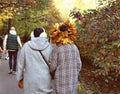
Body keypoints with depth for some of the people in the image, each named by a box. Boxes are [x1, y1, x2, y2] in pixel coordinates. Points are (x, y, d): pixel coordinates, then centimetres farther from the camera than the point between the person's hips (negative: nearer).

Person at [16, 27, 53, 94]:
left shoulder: (26, 46, -4)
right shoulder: (50, 46, -7)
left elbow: (20, 64, 3)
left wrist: (20, 78, 15)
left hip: (31, 81, 1)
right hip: (45, 81, 0)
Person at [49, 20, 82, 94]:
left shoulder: (56, 48, -12)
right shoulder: (74, 47, 0)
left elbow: (52, 67, -9)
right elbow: (79, 64, 4)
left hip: (61, 80, -4)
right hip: (73, 81, 4)